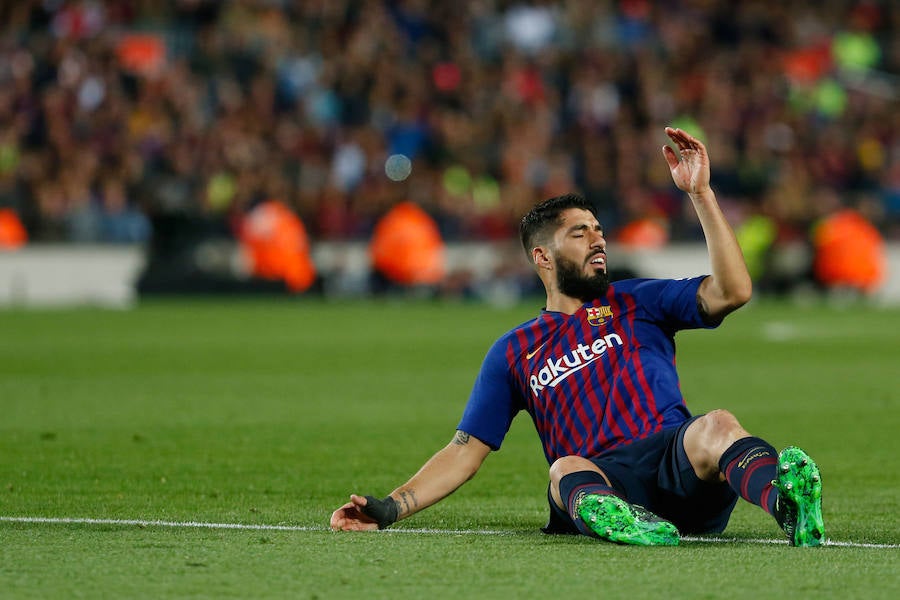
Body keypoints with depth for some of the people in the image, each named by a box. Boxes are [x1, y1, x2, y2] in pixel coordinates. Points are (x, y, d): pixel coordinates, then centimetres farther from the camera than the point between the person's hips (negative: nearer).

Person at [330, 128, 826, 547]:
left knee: (715, 427, -35)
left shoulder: (638, 303, 25)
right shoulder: (514, 353, 25)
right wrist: (389, 510, 8)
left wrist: (701, 194, 3)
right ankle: (620, 522, -71)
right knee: (566, 470, -37)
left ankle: (785, 501, -68)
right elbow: (464, 452, 22)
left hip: (676, 462, 0)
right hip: (599, 482, 0)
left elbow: (732, 292, 9)